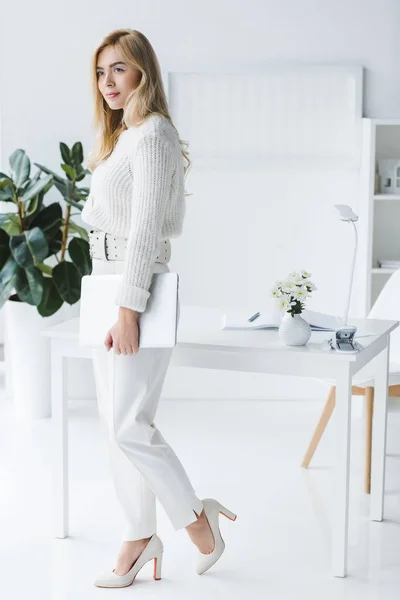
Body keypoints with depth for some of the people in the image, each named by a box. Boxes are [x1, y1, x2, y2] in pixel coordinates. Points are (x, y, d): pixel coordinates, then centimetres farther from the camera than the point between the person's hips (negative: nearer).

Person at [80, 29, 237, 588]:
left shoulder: (153, 134, -12)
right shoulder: (119, 138, 18)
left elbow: (146, 228, -18)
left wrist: (128, 310, -21)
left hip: (138, 288, -9)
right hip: (107, 286, 10)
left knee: (130, 424, -8)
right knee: (115, 422, 10)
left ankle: (196, 516, 11)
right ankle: (141, 536, 20)